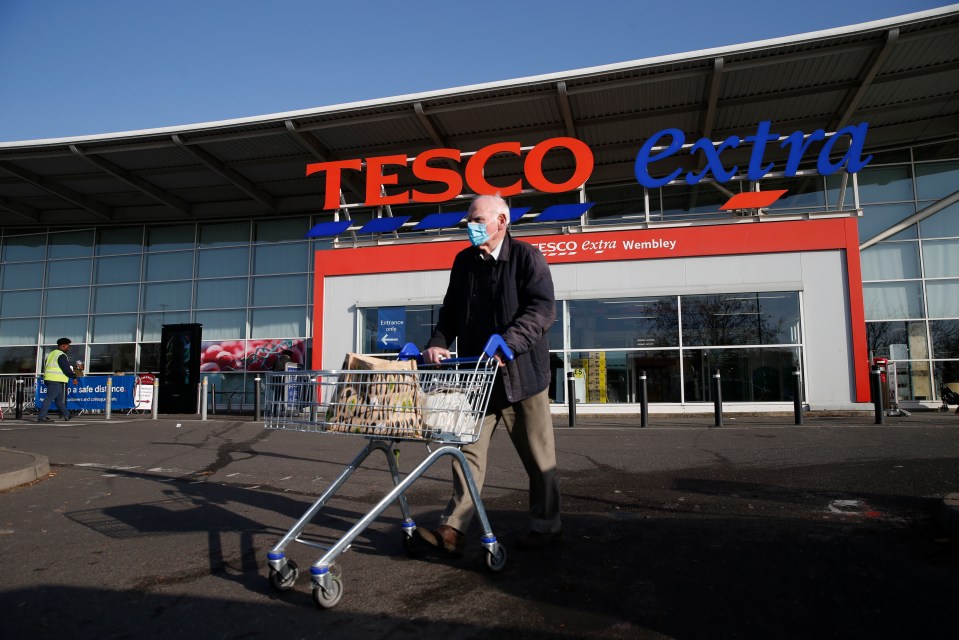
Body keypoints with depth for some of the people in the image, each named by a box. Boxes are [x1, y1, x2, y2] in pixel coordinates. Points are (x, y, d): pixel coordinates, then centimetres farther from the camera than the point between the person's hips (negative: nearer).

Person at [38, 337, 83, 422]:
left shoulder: (51, 354, 21)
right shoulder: (61, 355, -10)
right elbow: (66, 369, -15)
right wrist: (74, 376, 0)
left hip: (49, 378, 10)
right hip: (56, 380, -10)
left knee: (59, 399, 14)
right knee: (49, 398, -11)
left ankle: (67, 415, 21)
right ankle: (41, 417, -13)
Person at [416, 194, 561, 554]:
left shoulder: (526, 257, -6)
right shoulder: (463, 261, 11)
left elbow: (544, 309, -17)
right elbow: (451, 312, 15)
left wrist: (508, 342, -31)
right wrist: (438, 343, -5)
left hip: (521, 372, -4)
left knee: (538, 457, 8)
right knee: (469, 450, 4)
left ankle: (545, 526, 24)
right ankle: (453, 529, 9)